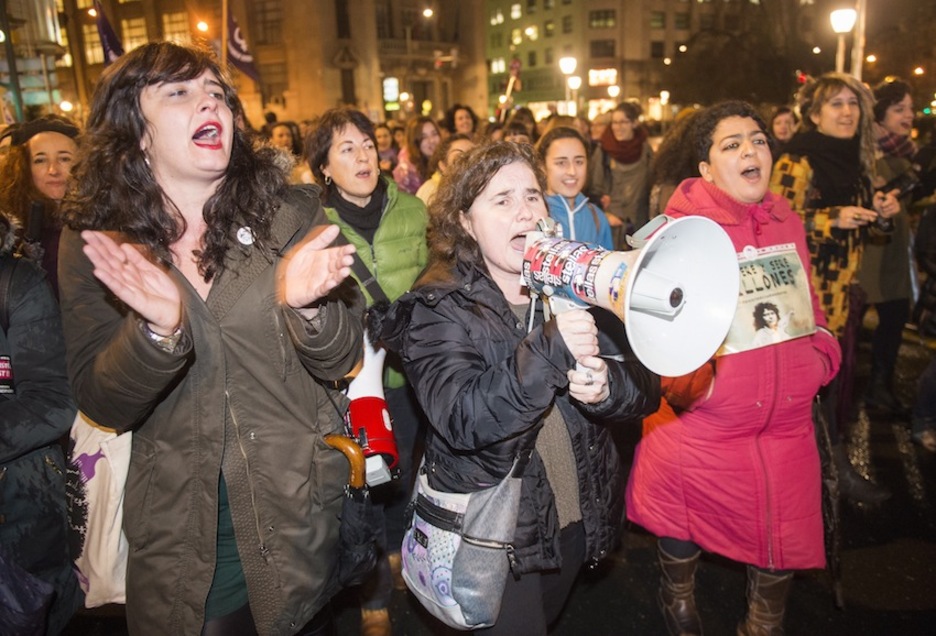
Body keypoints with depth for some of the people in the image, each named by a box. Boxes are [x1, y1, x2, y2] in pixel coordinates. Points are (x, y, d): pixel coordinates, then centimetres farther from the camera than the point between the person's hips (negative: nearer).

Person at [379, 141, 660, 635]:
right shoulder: (438, 308, -14)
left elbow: (646, 386, -6)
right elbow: (460, 421, -28)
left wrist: (606, 386, -29)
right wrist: (549, 352, -40)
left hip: (577, 519, 5)